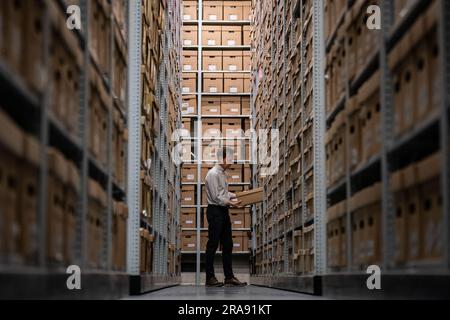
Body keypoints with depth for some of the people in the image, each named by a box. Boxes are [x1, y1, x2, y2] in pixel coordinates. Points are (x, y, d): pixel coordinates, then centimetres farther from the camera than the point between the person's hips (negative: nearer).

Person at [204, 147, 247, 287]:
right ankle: (210, 278, 3)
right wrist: (230, 203, -22)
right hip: (215, 211, -10)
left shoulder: (222, 173, 14)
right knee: (213, 244, -3)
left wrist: (236, 196, 12)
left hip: (223, 212, 10)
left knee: (227, 244, 9)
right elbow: (216, 197, -19)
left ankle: (229, 277, 13)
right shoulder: (213, 174, -15)